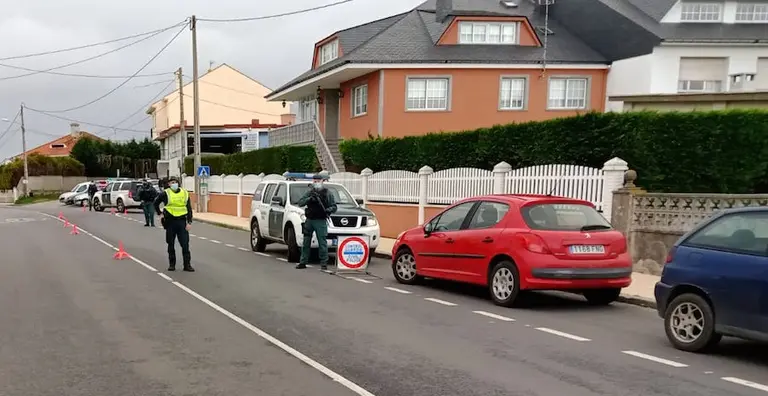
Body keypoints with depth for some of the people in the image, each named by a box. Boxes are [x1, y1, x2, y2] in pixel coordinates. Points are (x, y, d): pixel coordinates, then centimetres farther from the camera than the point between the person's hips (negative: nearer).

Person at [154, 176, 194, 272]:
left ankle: (187, 265, 2)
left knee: (185, 244, -3)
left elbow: (189, 209, 4)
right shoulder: (165, 193, 0)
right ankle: (172, 264, 19)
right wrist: (160, 214, 7)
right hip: (170, 221, 0)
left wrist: (189, 222, -3)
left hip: (182, 221, 1)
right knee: (171, 244, 8)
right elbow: (156, 203, 14)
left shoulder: (185, 193, 4)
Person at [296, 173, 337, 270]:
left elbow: (334, 206, 4)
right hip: (309, 220, 3)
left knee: (322, 242, -6)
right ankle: (303, 262, 16)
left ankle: (324, 263, -1)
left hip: (320, 221, -3)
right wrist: (309, 199, -15)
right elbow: (300, 203, 1)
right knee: (306, 242, 8)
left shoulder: (327, 193, 5)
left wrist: (329, 210, -18)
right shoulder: (309, 193, 11)